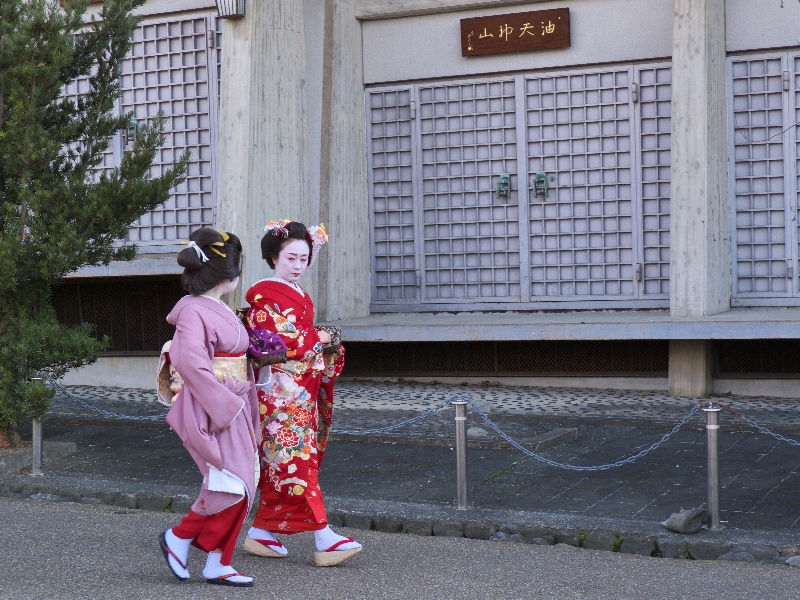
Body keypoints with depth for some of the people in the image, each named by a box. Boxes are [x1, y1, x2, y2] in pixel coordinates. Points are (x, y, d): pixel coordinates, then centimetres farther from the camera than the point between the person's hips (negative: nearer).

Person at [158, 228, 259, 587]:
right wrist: (223, 405, -24)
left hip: (233, 409, 9)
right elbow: (190, 362, -24)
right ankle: (178, 538, 8)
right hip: (212, 411, -9)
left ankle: (217, 564, 13)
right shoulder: (195, 312, -14)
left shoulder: (222, 311, 14)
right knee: (232, 486, -11)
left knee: (241, 486, 7)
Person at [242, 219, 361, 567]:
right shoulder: (265, 296, -8)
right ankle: (324, 539, -15)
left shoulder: (301, 297, 19)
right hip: (280, 390, -9)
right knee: (298, 462, -11)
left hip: (303, 391, 9)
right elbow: (280, 342, -17)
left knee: (281, 466, 9)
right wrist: (320, 338, -6)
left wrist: (326, 348, -1)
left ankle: (260, 533, 16)